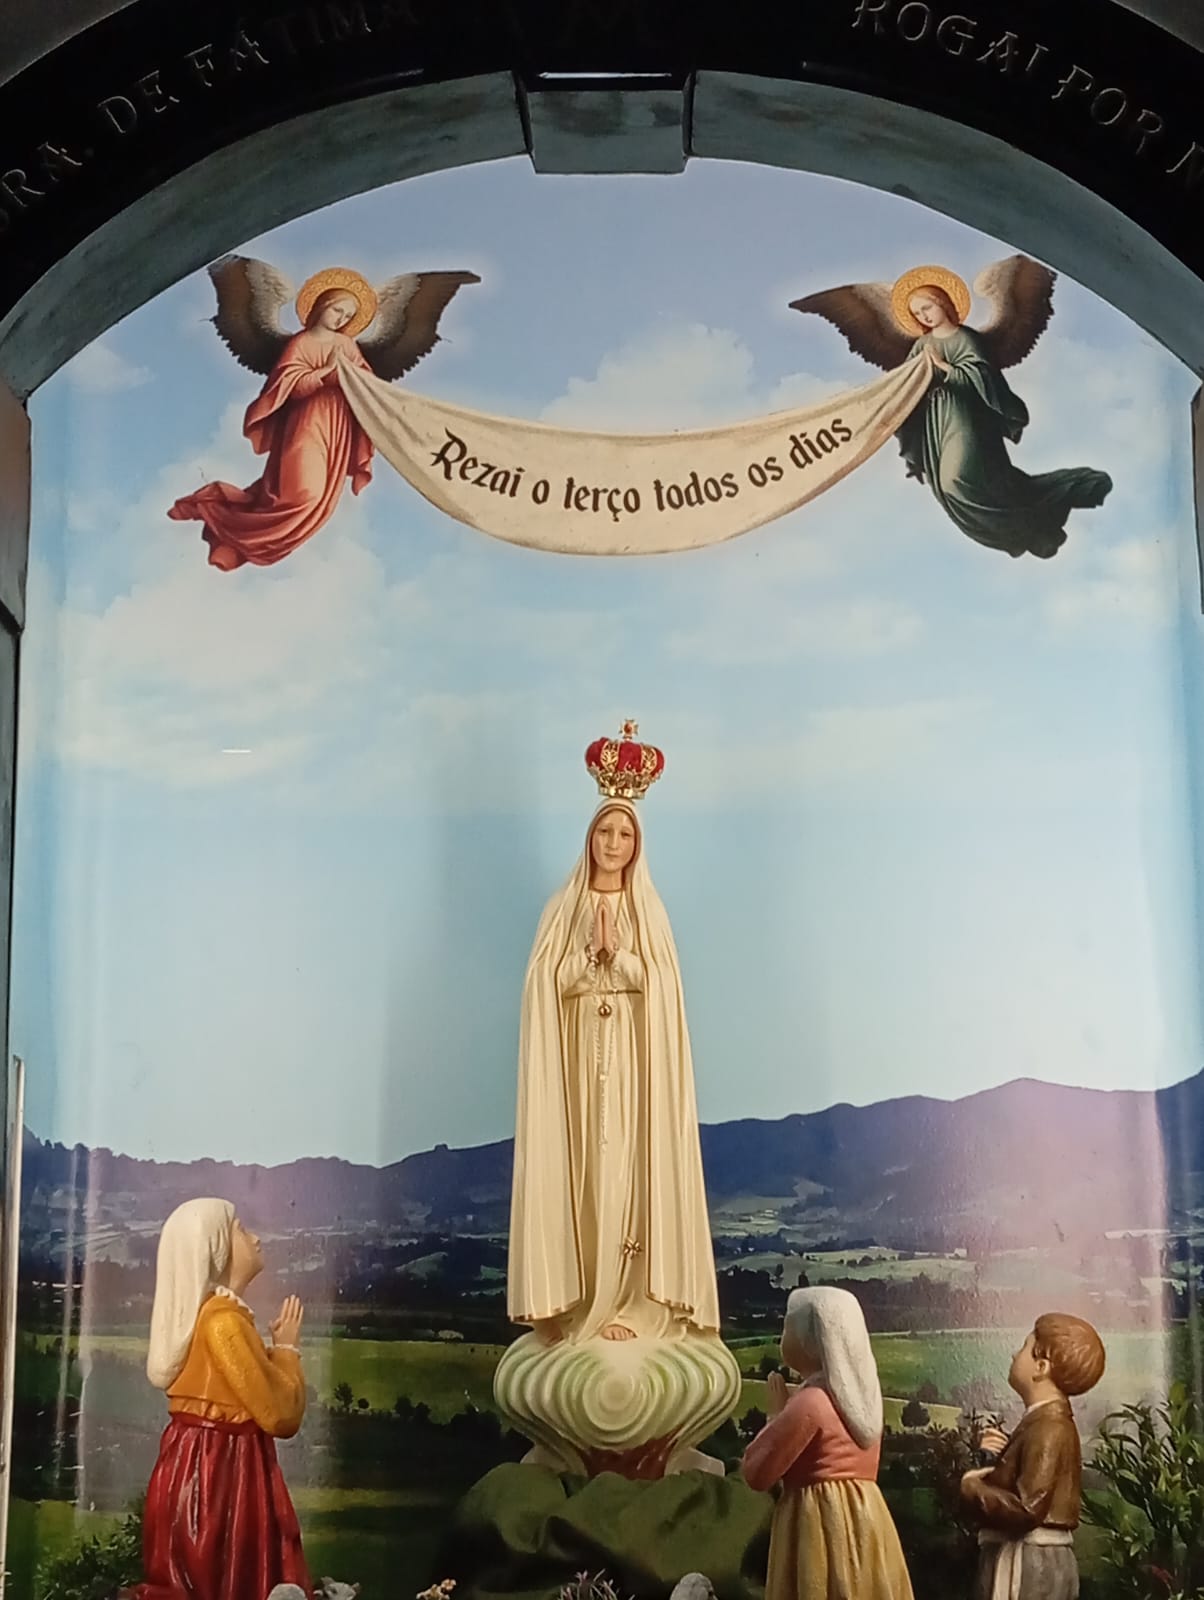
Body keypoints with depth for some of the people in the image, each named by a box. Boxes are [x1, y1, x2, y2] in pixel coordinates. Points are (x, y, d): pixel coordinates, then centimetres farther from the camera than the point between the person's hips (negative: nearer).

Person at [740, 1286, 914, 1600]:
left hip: (820, 1527, -9)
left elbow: (755, 1474, -11)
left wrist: (776, 1414, 0)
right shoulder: (861, 1394, 10)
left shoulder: (808, 1404, -16)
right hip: (864, 1524, 9)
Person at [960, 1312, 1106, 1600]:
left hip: (1030, 1563, -10)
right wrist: (987, 1461, -1)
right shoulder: (1042, 1421, 14)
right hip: (1032, 1560, 10)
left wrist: (971, 1486, -14)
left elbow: (1028, 1509, -26)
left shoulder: (1048, 1427, -18)